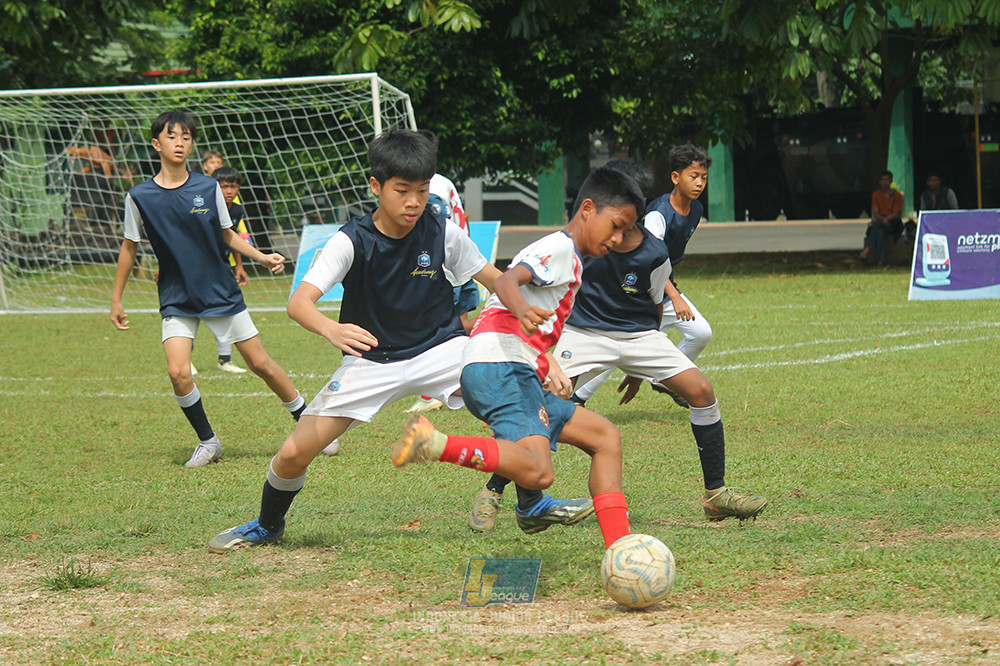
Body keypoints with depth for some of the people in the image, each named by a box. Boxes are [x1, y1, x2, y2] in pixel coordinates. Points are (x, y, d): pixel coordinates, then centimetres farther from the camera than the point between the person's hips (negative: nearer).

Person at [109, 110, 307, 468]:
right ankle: (207, 441, 5)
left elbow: (228, 235, 9)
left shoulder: (208, 188, -3)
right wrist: (116, 299, 9)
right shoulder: (140, 196, -5)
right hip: (176, 299, 0)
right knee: (178, 373, -17)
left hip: (221, 292, 0)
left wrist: (261, 257, -5)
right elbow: (129, 247, 6)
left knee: (260, 363, 2)